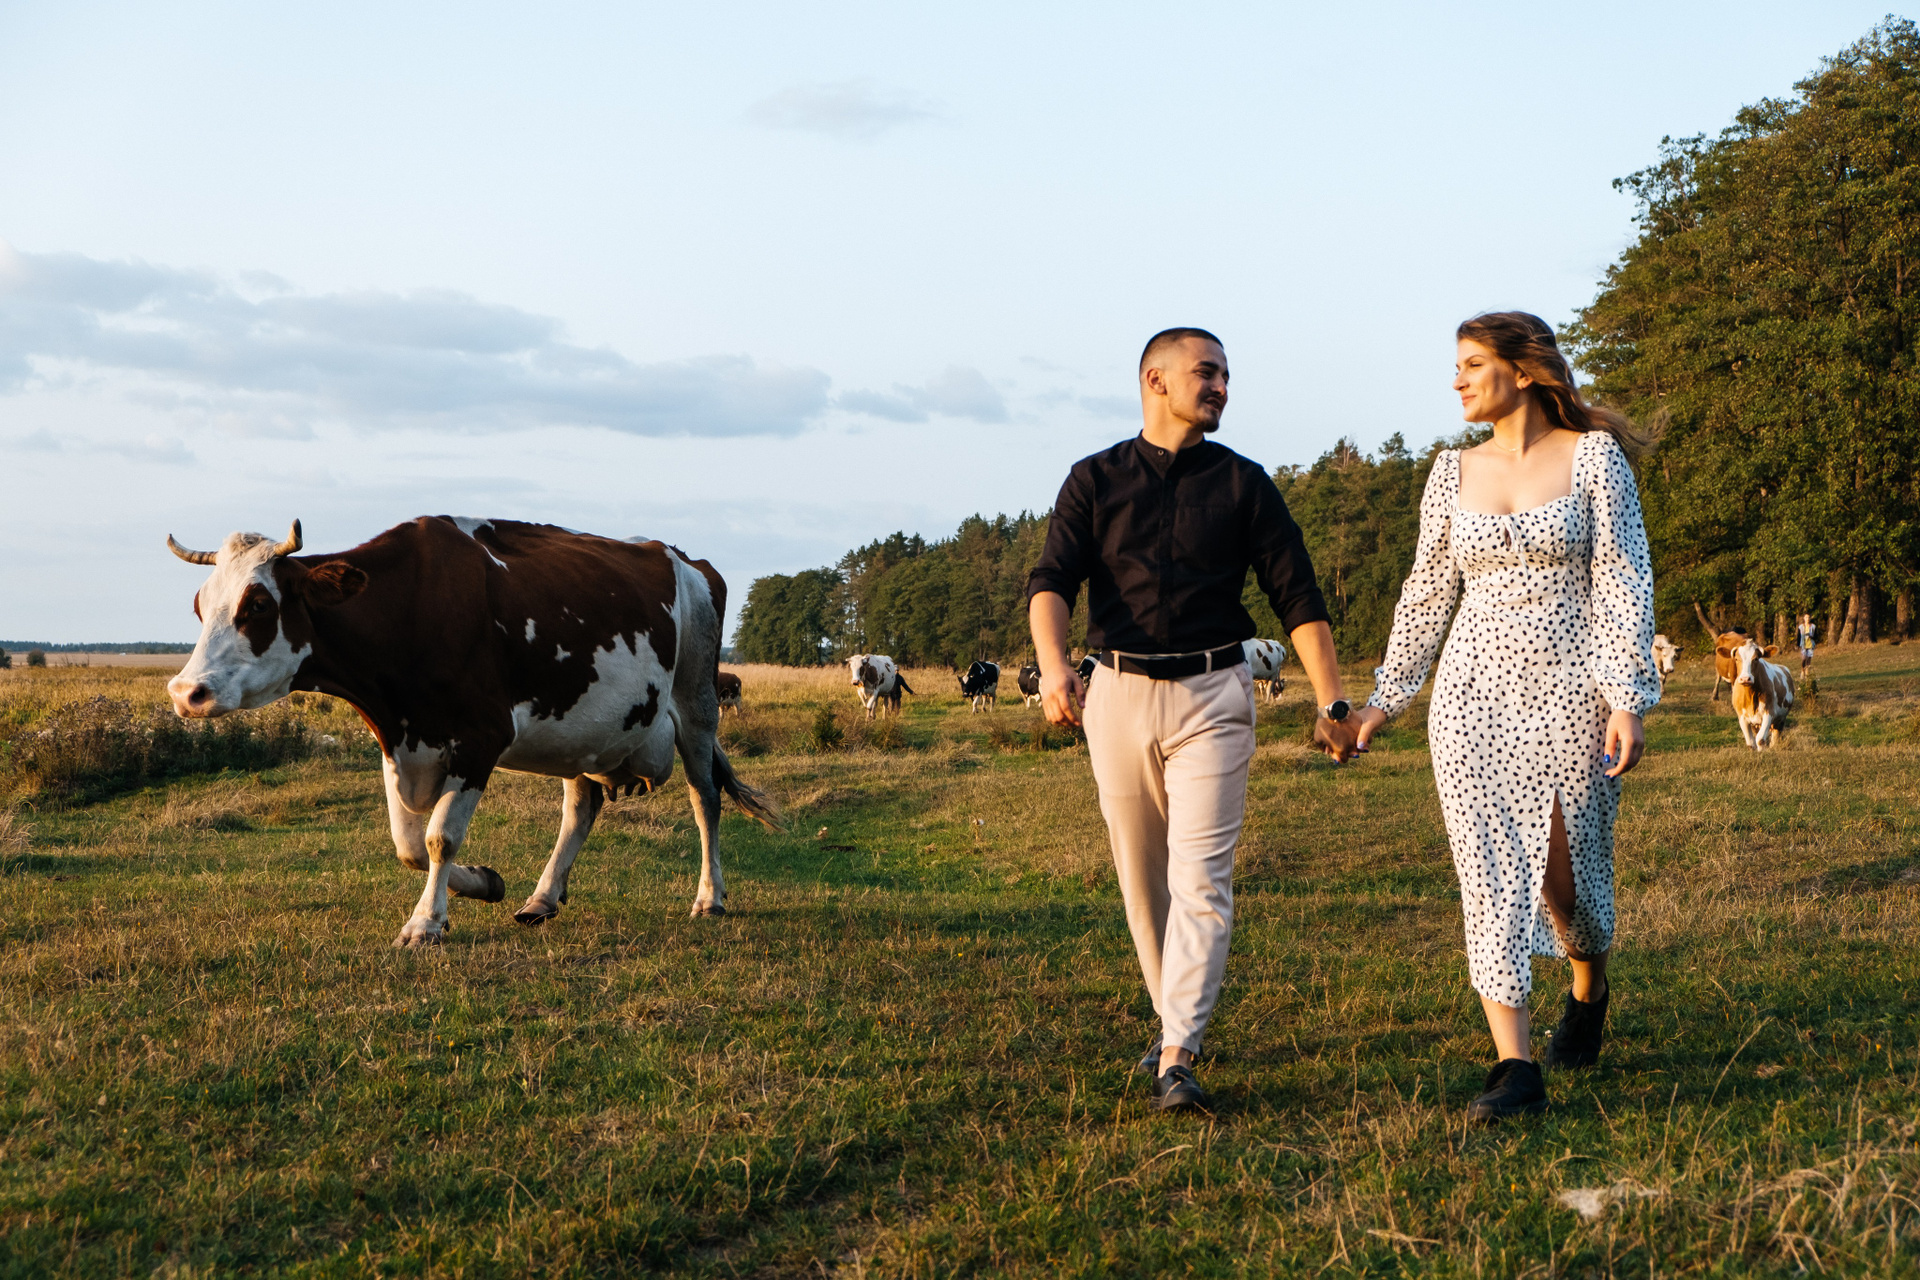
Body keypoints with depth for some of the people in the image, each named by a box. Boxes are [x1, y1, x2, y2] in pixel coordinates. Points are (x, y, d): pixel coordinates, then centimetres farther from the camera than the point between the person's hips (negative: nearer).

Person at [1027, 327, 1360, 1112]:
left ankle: (1177, 1059, -15)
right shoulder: (1095, 480, 6)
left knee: (1200, 878, -11)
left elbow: (1297, 596, 6)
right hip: (1118, 694, 1)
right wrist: (1053, 666, -26)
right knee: (1141, 878, 10)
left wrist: (1331, 701, -2)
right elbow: (1052, 581, -7)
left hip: (1212, 695, -1)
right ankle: (1178, 1023, 27)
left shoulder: (1242, 483, 7)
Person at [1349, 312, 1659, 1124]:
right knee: (1491, 874, -6)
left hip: (1570, 690, -3)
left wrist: (1626, 699, -13)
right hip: (1476, 692, 3)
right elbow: (1427, 592, 15)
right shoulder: (1455, 472, 8)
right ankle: (1515, 1067, -6)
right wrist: (1385, 697, 16)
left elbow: (1624, 583, -6)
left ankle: (1589, 989, 39)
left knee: (1568, 870, 6)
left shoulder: (1593, 456, -2)